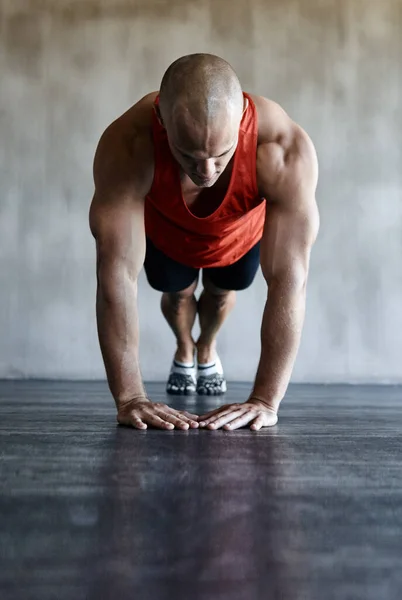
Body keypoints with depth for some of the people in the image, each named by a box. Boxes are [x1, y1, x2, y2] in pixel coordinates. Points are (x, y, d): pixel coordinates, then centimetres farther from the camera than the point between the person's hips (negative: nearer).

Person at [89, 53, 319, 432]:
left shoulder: (285, 149, -44)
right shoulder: (126, 146, -44)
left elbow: (288, 279, -43)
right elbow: (117, 273, -43)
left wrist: (265, 400, -44)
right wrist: (129, 398, -43)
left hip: (244, 231, 1)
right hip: (164, 233, 0)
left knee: (223, 292, 21)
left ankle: (207, 349, 55)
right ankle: (184, 350, 53)